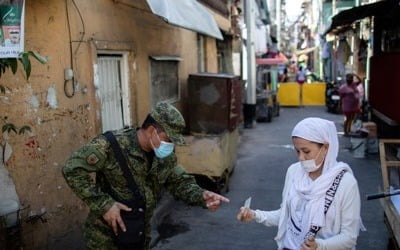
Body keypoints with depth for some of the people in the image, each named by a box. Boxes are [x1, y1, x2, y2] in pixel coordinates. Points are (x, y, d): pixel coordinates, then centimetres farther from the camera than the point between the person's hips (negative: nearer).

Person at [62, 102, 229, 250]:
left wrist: (201, 196, -16)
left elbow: (179, 182, 4)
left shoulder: (166, 156, -4)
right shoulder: (111, 145, -23)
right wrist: (103, 204, -26)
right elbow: (72, 169, -24)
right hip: (105, 236, -5)